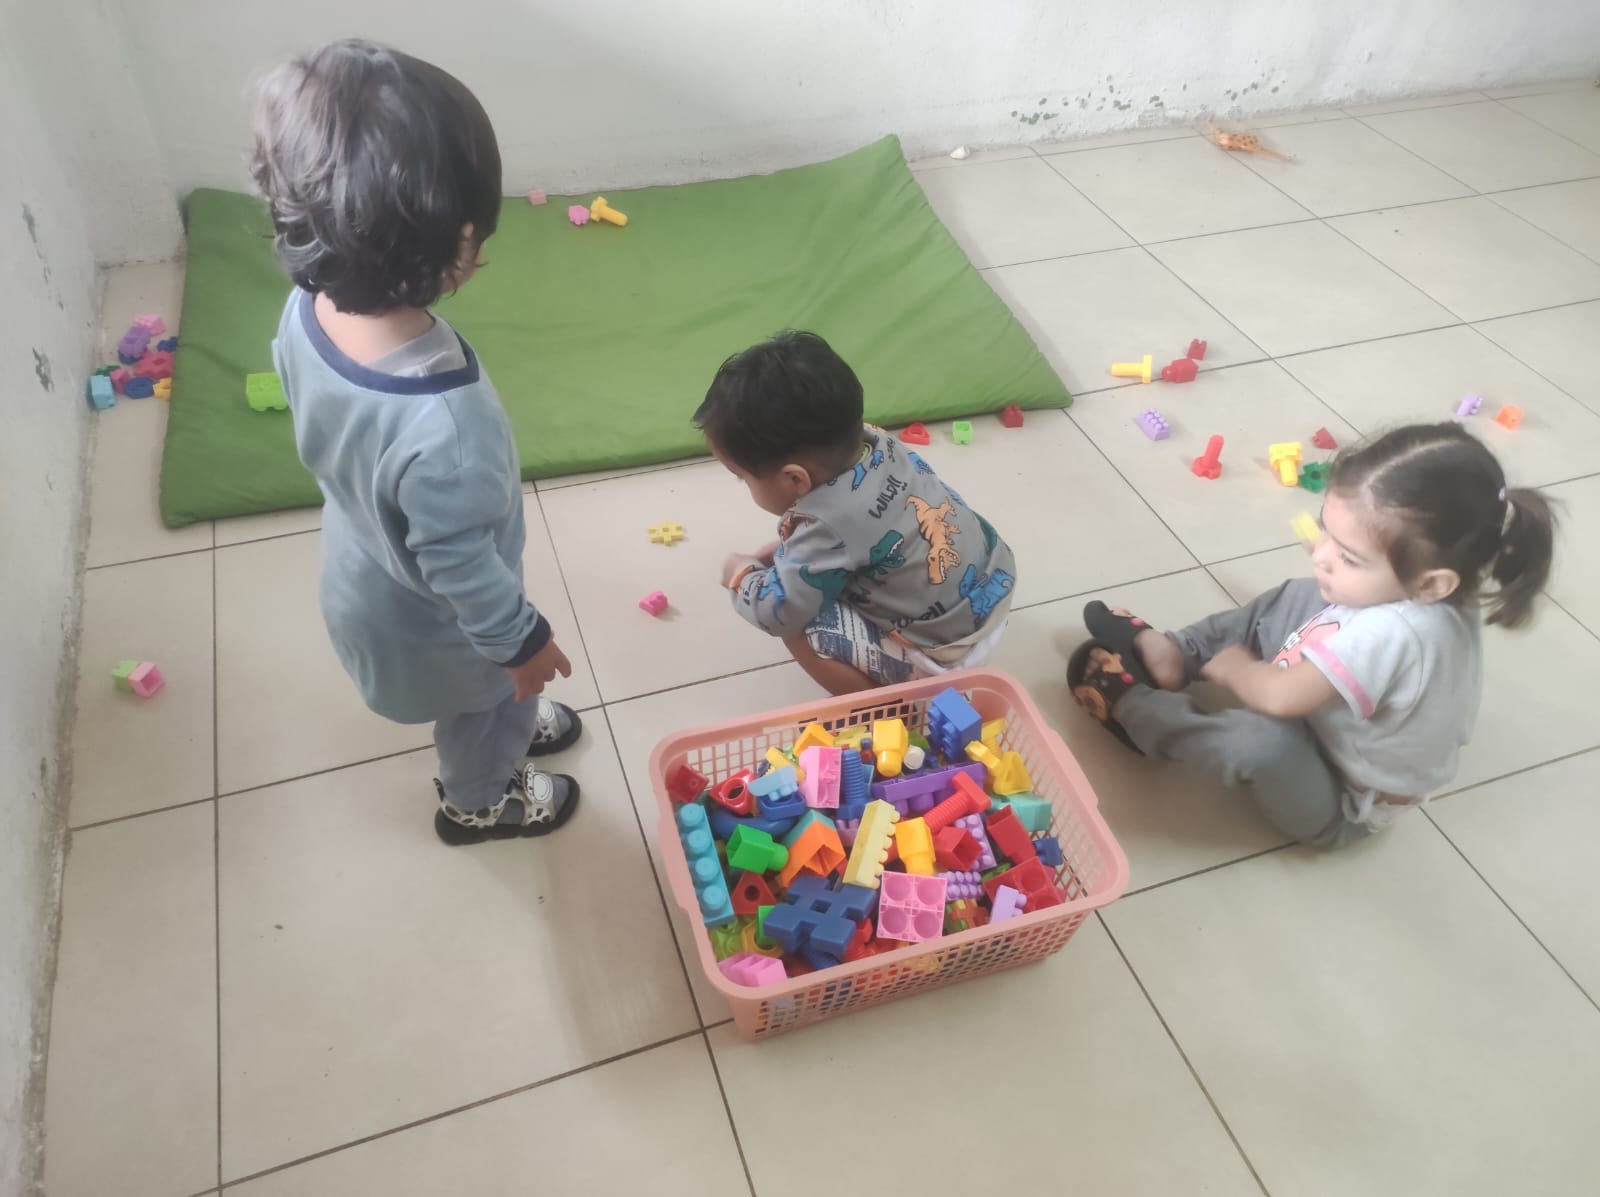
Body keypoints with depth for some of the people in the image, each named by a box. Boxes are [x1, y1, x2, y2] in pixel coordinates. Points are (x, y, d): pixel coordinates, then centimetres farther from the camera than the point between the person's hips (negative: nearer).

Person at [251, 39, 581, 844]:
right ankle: (478, 802, 56)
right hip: (428, 619, -6)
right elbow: (461, 567, -30)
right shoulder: (442, 427, -45)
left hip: (362, 573, 6)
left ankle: (506, 727, 64)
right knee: (492, 701, 27)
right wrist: (522, 640, -13)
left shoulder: (307, 312, -22)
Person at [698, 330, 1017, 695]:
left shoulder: (828, 526, -31)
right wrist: (786, 547, 5)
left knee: (800, 627, -12)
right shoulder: (871, 442, -8)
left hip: (944, 648, -9)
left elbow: (778, 611, -23)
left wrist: (742, 575, -3)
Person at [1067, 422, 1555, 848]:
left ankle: (1129, 704, -12)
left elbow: (1279, 697, -35)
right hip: (1329, 727, 9)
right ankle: (1171, 656, 11)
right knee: (1296, 599, 14)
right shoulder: (1430, 598, -16)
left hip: (1339, 808, -9)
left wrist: (1233, 666, -17)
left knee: (1263, 739, -40)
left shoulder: (1389, 633, -44)